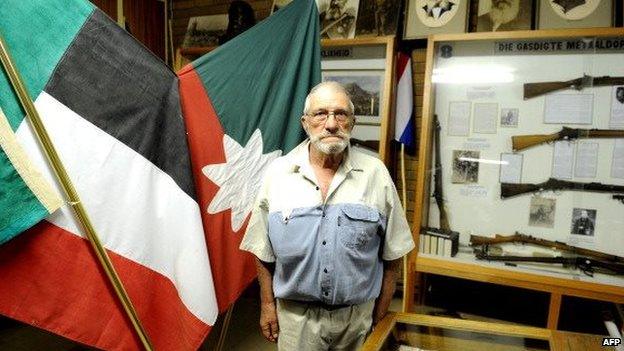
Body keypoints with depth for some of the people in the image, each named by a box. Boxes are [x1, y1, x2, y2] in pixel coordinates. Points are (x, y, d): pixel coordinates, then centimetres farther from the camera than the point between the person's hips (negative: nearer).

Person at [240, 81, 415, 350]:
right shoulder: (278, 173, -7)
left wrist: (381, 312, 3)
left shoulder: (375, 174, -8)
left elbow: (391, 253, -1)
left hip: (357, 315, 0)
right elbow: (264, 252, 1)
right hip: (295, 315, 0)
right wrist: (267, 305, 3)